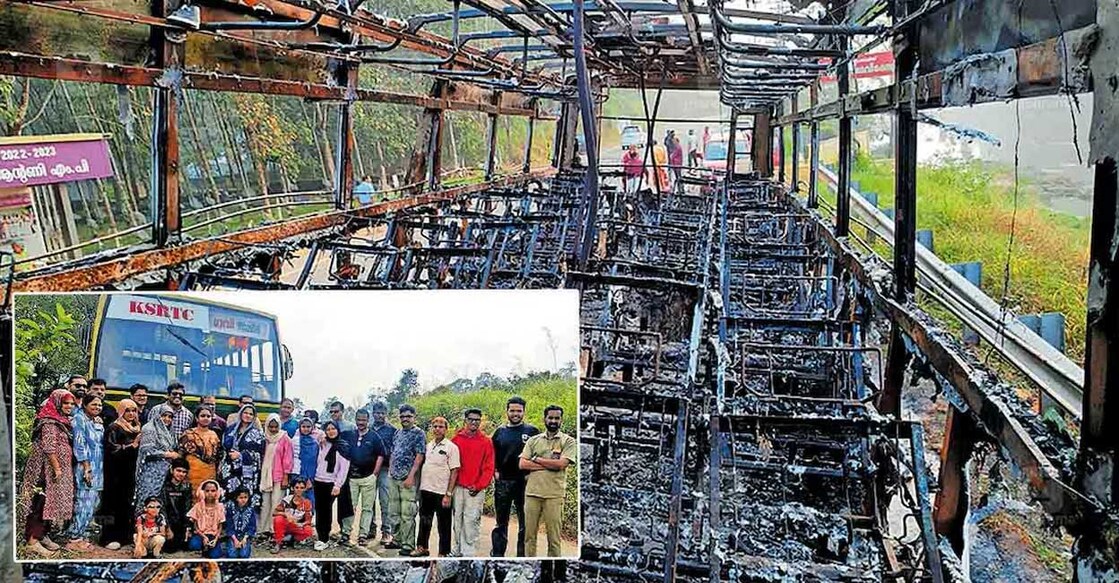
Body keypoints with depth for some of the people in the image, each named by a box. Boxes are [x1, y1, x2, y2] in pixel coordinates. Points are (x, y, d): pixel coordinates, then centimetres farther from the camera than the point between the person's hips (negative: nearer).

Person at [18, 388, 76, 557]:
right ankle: (32, 541, -8)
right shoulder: (49, 422, -14)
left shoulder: (61, 421, 15)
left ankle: (42, 535, 21)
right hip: (47, 470, -10)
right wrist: (57, 468, -19)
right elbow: (49, 448, -21)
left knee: (51, 502, 13)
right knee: (43, 502, -9)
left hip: (58, 470, 10)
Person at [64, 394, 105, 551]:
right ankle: (74, 539, -4)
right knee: (85, 504, -10)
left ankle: (78, 535, 12)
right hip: (85, 468, -8)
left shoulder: (99, 422, 17)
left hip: (98, 469, 8)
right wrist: (86, 468, -17)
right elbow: (79, 445, -13)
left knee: (93, 504, 6)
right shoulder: (80, 419, -6)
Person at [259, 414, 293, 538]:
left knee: (276, 504, -6)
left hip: (279, 476, -4)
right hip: (265, 475, 4)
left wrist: (285, 477, -7)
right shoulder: (264, 439, 8)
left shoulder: (285, 439, -2)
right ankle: (264, 529, 10)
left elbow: (287, 458, -4)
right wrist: (259, 474, 8)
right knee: (265, 504, 5)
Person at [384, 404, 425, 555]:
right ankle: (397, 540, 22)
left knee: (407, 514, -7)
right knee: (394, 512, 12)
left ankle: (408, 544, -2)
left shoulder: (418, 433, -6)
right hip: (393, 478, 7)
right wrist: (390, 470, 11)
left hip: (407, 479, -7)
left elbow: (419, 456, -12)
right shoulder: (398, 433, 15)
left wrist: (411, 476, -17)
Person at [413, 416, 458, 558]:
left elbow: (454, 472, -11)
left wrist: (449, 494, -16)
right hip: (426, 490, 6)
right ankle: (422, 547, 30)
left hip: (442, 493, -6)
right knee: (424, 520, 16)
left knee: (443, 524, 2)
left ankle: (444, 553, 11)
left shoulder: (451, 447, -8)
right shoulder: (429, 446, 11)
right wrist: (420, 487, 12)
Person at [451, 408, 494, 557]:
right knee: (457, 520, 6)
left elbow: (489, 467, 0)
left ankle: (468, 554, -3)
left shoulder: (486, 442, 2)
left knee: (471, 521, -6)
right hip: (457, 487, 2)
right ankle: (457, 551, 14)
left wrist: (479, 486, -8)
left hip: (476, 490, -2)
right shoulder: (456, 439, 7)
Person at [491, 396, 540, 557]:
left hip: (525, 482, -2)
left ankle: (523, 555, 10)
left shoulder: (532, 431, 2)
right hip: (503, 482, 2)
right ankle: (497, 555, 15)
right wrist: (495, 472, 1)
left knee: (525, 523, 3)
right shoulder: (500, 432, 9)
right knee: (501, 522, 9)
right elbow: (491, 455, 14)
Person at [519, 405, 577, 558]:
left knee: (554, 536, 1)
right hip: (532, 493, 3)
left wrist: (536, 459, -3)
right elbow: (522, 464, 0)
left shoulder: (568, 441, 3)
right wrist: (550, 464, -8)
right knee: (529, 534, 6)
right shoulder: (533, 440, 12)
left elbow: (561, 464, -12)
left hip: (554, 495, -3)